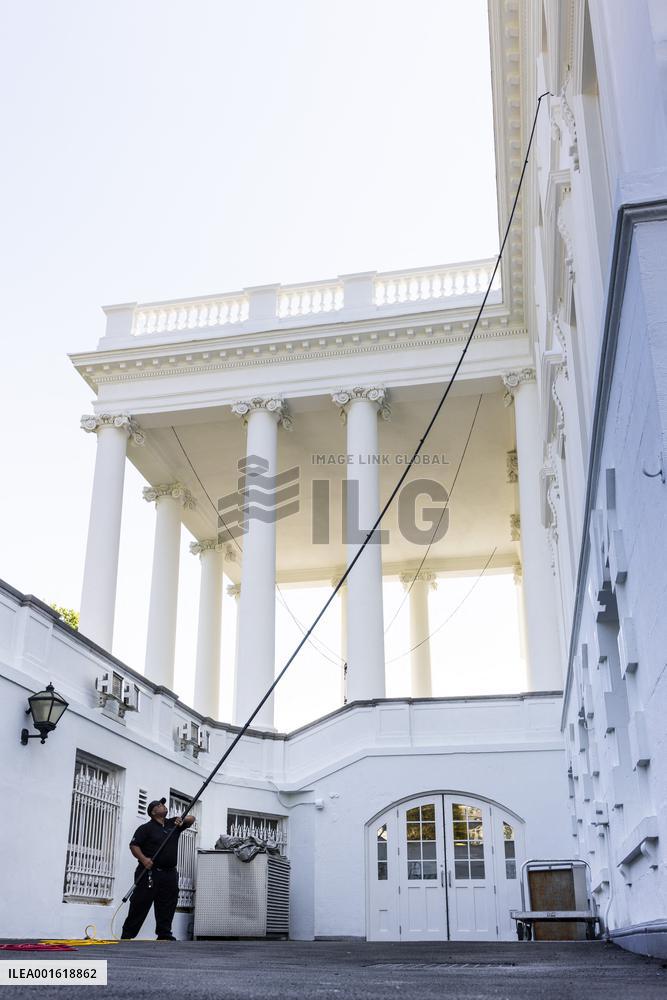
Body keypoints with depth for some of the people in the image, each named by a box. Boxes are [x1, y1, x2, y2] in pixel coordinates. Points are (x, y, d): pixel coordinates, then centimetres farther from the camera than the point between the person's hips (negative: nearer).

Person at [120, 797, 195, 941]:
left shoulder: (173, 824, 15)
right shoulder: (146, 828, 0)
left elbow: (191, 819, 17)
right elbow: (134, 845, -7)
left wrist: (183, 820, -6)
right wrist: (143, 859, -22)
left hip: (169, 874, 5)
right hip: (150, 873, -5)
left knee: (167, 908, 6)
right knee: (140, 906, -4)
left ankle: (164, 935, 14)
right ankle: (126, 936, 3)